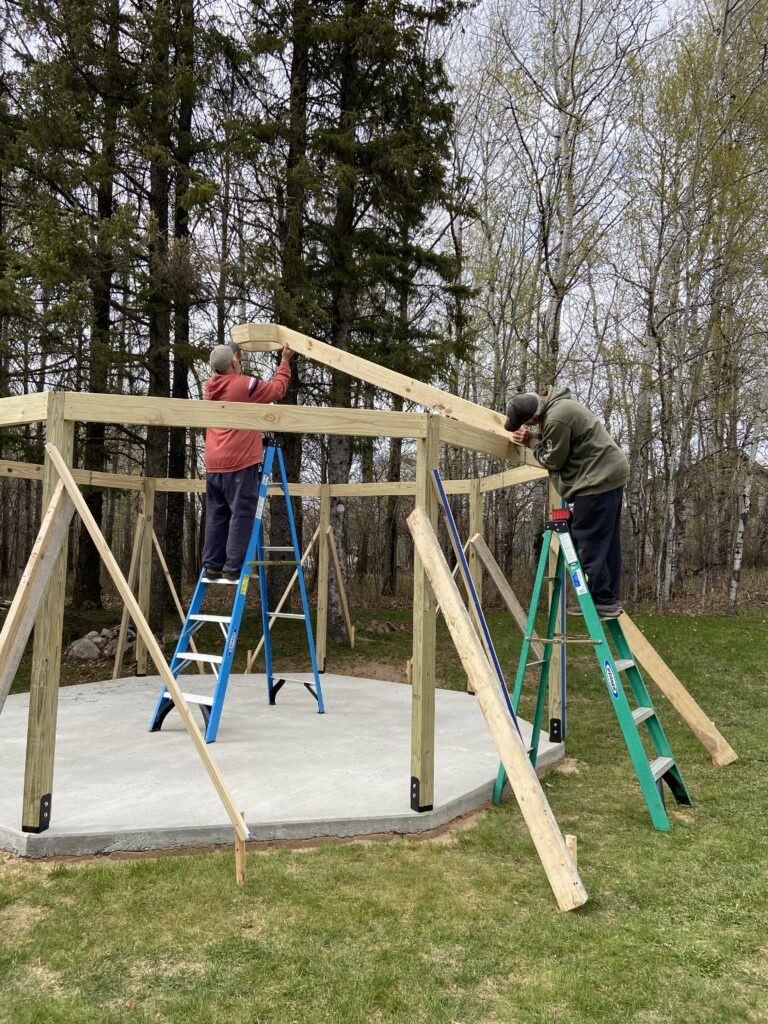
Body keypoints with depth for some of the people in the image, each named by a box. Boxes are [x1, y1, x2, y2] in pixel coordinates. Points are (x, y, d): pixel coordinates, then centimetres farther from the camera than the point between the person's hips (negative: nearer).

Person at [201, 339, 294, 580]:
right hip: (240, 463, -7)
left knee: (217, 516, 11)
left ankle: (212, 565, 11)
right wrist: (285, 360, 15)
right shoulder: (244, 385, -9)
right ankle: (234, 568, -7)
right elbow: (277, 388, 3)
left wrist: (233, 351, 39)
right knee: (242, 515, -5)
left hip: (213, 464, 7)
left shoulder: (211, 388, 11)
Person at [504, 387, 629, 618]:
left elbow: (552, 460, -11)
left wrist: (532, 442, 1)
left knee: (589, 542, -7)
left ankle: (602, 602, -6)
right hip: (611, 473, 10)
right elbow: (553, 442, 23)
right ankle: (610, 599, 16)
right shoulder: (556, 403, 9)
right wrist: (532, 437, 9)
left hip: (598, 479, -10)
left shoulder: (556, 420, -22)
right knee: (607, 542, 11)